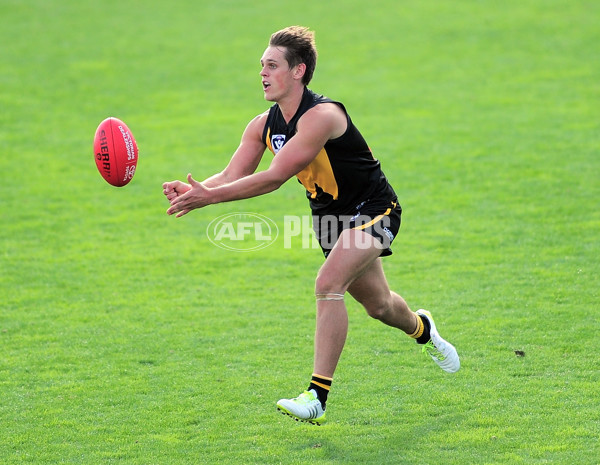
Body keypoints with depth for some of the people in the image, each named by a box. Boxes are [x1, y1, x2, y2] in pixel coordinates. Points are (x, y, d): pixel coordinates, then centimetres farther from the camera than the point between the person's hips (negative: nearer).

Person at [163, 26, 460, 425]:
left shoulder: (322, 115, -31)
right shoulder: (264, 126, -6)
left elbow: (275, 177, -37)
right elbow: (231, 177, -8)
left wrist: (209, 197, -40)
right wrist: (194, 191, -30)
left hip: (373, 209, -8)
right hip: (330, 214, 8)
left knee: (328, 285, -28)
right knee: (377, 304, 23)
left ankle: (317, 397, -26)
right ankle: (422, 329, 57)